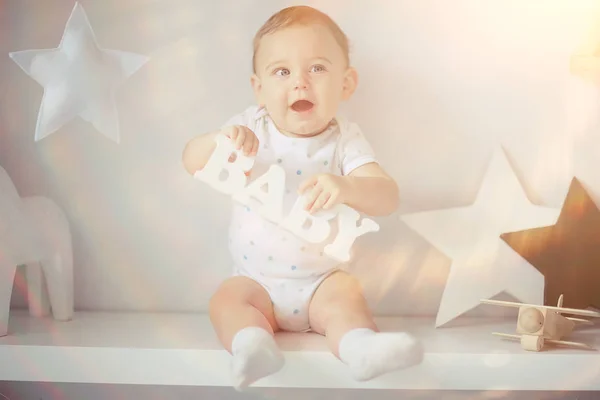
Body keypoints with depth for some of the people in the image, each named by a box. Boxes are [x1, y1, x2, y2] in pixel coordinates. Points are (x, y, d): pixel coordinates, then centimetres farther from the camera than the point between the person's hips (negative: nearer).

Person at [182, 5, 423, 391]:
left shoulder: (344, 139, -9)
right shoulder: (253, 127, -4)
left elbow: (388, 197, -22)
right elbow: (191, 162, -9)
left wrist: (345, 188, -45)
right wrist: (219, 141, -32)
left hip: (320, 279, -1)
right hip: (257, 280, 1)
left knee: (346, 293, -29)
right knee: (226, 299, -25)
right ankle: (251, 342, -48)